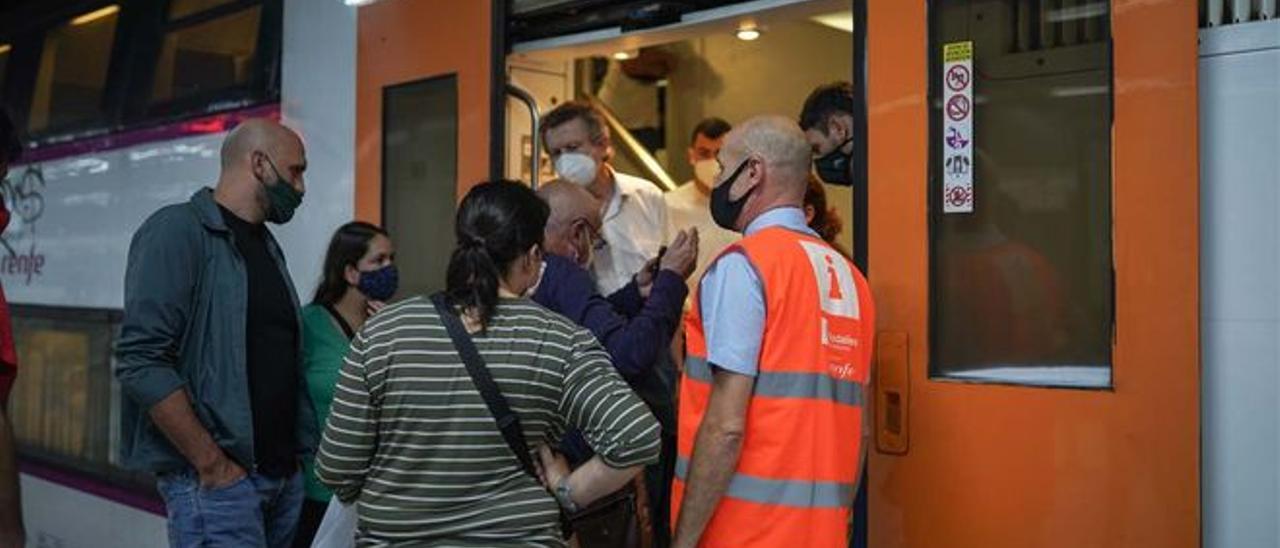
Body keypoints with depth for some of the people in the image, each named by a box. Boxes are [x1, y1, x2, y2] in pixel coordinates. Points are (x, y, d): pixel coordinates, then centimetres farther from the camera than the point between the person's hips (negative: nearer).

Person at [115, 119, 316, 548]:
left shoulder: (267, 247, 17)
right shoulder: (178, 230, -8)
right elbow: (141, 363, -17)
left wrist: (296, 456, 6)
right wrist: (213, 465, -16)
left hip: (284, 477, 8)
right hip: (216, 480, -8)